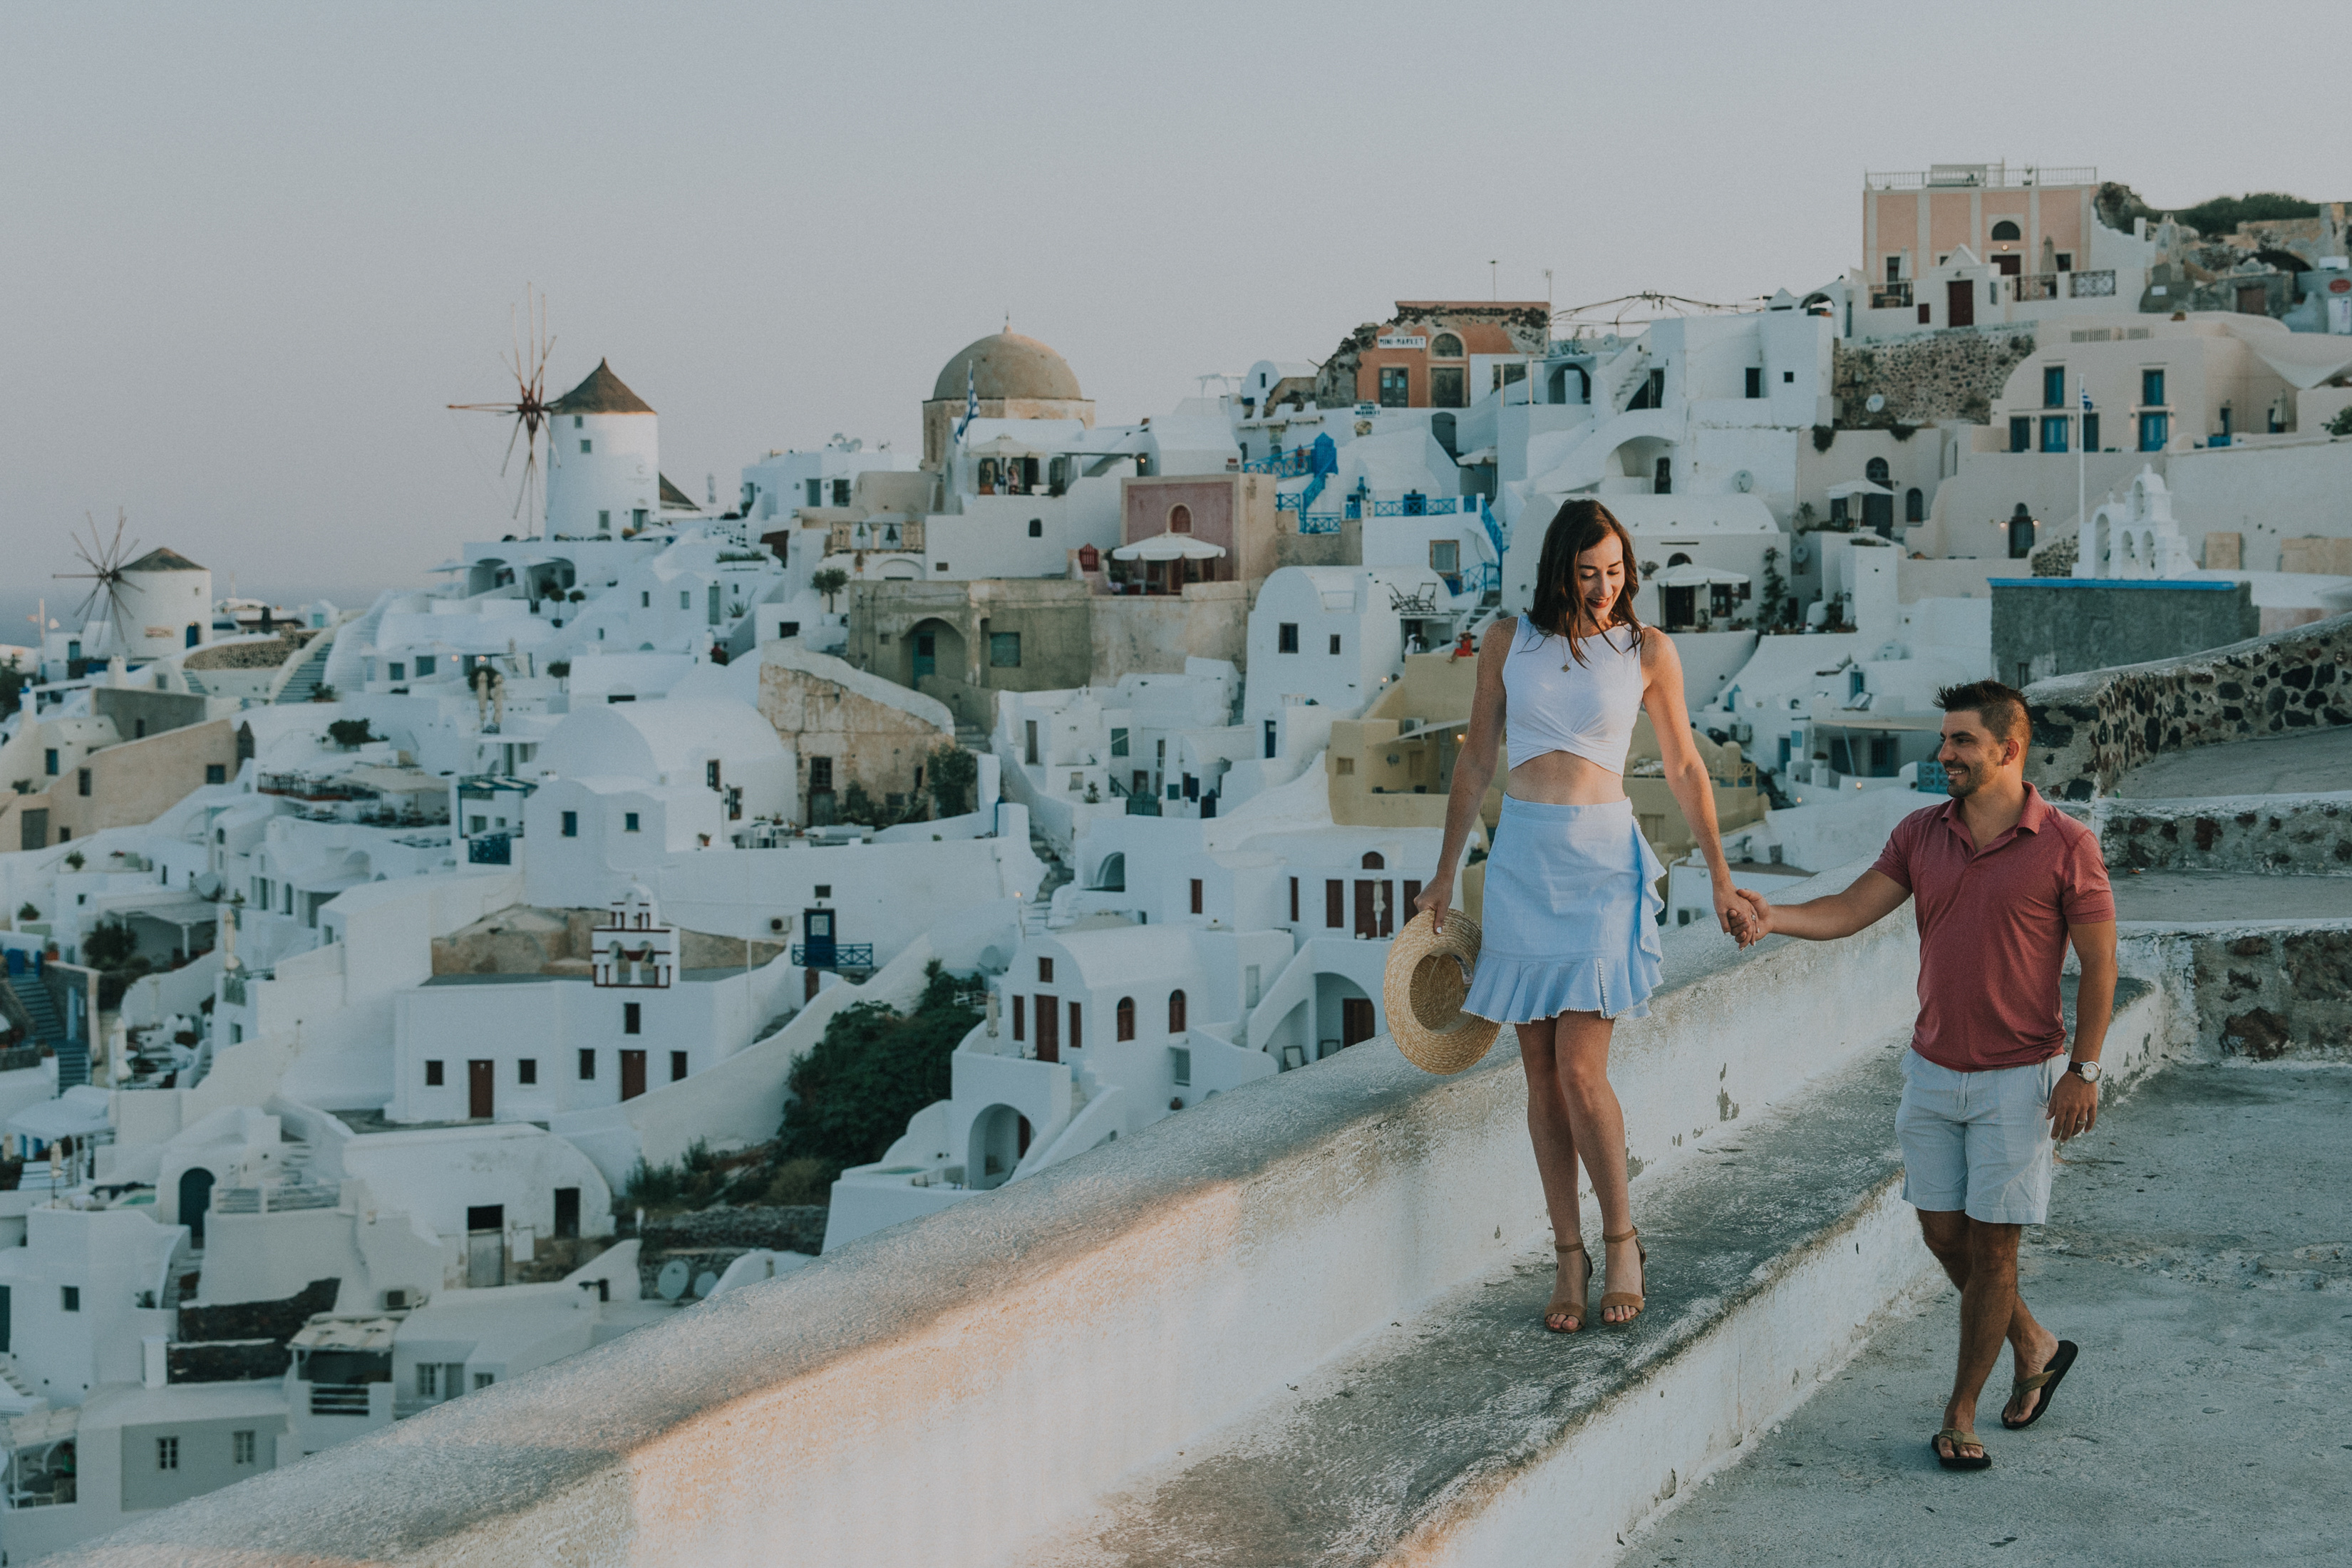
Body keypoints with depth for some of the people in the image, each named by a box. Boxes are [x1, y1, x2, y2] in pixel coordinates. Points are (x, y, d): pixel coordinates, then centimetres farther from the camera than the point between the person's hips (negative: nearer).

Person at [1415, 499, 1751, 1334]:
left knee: (1580, 1072, -11)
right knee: (1541, 1074, 4)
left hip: (1601, 861, -3)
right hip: (1521, 858, 3)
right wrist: (1446, 872, 12)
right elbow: (1477, 759, 12)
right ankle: (1569, 1255, 13)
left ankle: (1622, 1240, 9)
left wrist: (1721, 879, 6)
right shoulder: (1509, 639, 6)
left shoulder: (1648, 651, 1)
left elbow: (1686, 770, 7)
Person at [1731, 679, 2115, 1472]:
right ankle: (2034, 1346, 33)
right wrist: (1772, 916, -20)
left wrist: (2083, 1070, -12)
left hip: (2018, 1077, -5)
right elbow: (1849, 909, -2)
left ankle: (1961, 1414, 10)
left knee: (1991, 1242, -1)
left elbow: (2098, 965, -7)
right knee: (1943, 1233, 9)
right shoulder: (1922, 833, 3)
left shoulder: (2066, 846, -10)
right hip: (1933, 1071, 5)